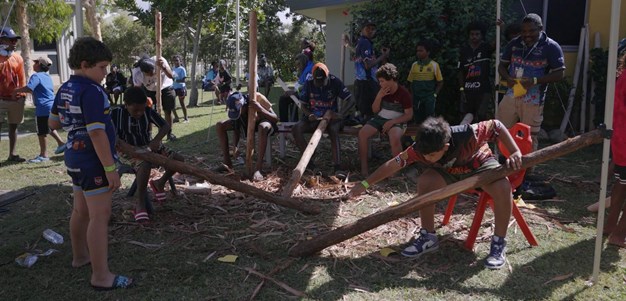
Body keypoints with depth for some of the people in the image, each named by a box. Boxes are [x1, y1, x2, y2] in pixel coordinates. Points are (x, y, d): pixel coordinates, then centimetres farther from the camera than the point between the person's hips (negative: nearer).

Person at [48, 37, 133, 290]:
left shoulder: (65, 89, 8)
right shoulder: (91, 91, -20)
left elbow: (53, 123, 18)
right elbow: (97, 133, -25)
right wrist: (110, 168, -22)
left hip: (75, 158, 10)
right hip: (93, 162, -10)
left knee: (81, 211, 22)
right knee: (100, 216, -6)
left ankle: (80, 255, 39)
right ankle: (101, 276, -2)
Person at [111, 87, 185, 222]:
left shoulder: (148, 111, -9)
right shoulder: (116, 113, -17)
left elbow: (165, 126, -10)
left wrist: (157, 140, -30)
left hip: (148, 146, 5)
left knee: (179, 160, -8)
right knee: (145, 165, -39)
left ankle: (159, 183, 17)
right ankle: (140, 204, -26)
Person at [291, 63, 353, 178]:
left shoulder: (335, 82, -8)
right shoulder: (308, 84, -3)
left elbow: (351, 100, -11)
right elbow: (303, 105, 4)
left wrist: (341, 114, -29)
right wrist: (309, 115, -20)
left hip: (331, 116, -3)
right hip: (314, 118, 3)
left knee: (333, 130, -37)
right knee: (296, 129, -25)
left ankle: (337, 167, -48)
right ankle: (309, 162, -22)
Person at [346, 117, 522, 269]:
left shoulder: (467, 135, -40)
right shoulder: (420, 150, -30)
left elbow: (496, 125, -27)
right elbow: (392, 165, -24)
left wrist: (515, 152, -36)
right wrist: (365, 184, -25)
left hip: (479, 164, -2)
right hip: (449, 170, 3)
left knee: (502, 187, -32)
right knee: (425, 181, -27)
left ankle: (499, 243, -14)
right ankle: (428, 237, -9)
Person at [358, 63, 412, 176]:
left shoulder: (403, 93, -10)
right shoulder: (382, 91, 5)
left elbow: (409, 115, -9)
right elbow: (375, 110, 8)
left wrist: (392, 122, -19)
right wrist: (379, 97, -10)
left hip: (396, 121, -5)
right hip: (380, 118, 5)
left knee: (394, 137, -39)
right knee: (362, 133, -21)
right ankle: (363, 167, -17)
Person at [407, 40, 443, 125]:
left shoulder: (434, 65, -1)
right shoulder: (414, 65, 8)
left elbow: (440, 82, 4)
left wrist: (434, 95, -4)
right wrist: (412, 95, 5)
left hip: (429, 97, -3)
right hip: (416, 98, 3)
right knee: (417, 121, 7)